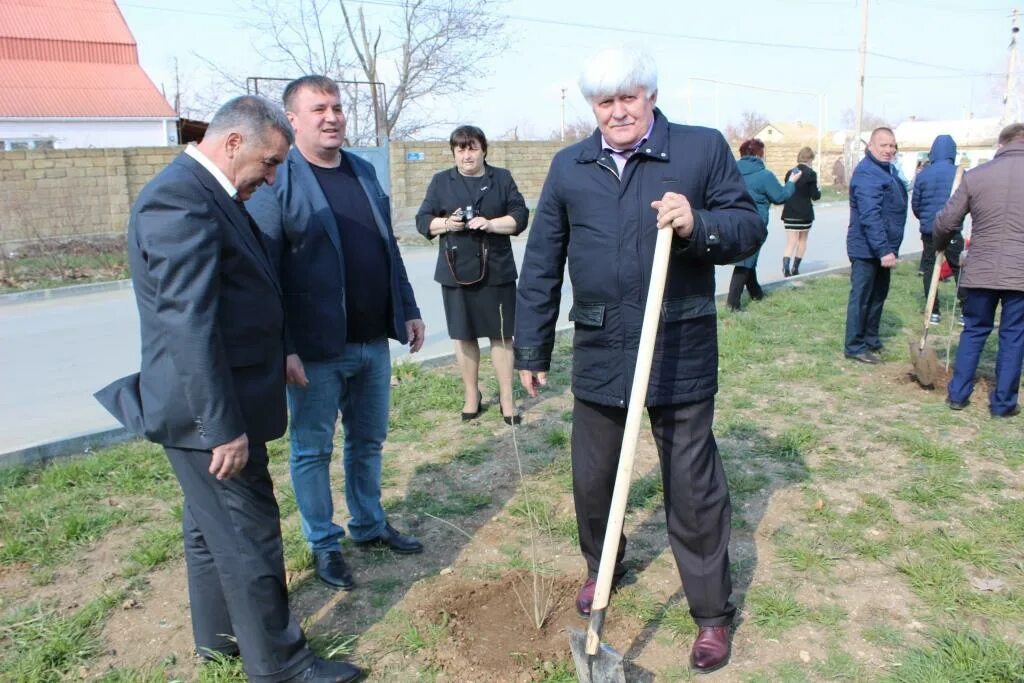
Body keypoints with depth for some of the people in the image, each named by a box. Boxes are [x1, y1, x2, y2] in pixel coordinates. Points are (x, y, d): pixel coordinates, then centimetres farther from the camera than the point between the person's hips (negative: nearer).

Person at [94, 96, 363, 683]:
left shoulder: (207, 194, 10)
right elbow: (190, 327, -26)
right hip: (210, 413, -10)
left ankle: (220, 635, 40)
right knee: (250, 538, 3)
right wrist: (225, 426, -24)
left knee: (213, 526, 22)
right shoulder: (181, 200, -22)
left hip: (217, 405, 10)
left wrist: (279, 357, 21)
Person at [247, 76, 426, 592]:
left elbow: (389, 249, 16)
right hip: (315, 349, -6)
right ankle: (324, 544, 28)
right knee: (312, 450, 10)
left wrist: (407, 310, 13)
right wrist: (282, 349, -18)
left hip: (373, 341, 6)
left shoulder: (364, 171, 11)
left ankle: (369, 525, 38)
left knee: (368, 442, 19)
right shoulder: (276, 180, -10)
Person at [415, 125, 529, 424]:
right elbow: (423, 220, 6)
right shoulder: (441, 181, 8)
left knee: (501, 334, 3)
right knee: (464, 335, 9)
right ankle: (472, 395, 24)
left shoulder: (502, 178, 6)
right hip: (456, 271, 1)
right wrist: (445, 224, -15)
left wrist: (491, 224, -17)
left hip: (496, 271, -1)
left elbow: (520, 216, 0)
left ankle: (506, 397, 14)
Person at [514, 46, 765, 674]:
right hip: (599, 353, 3)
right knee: (591, 479, 16)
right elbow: (542, 266, 8)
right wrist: (533, 349, 9)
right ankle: (602, 568, 44)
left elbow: (750, 227, 1)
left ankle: (713, 614, 25)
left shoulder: (704, 148, -1)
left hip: (682, 352, -3)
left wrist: (698, 226, -21)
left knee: (694, 488, 6)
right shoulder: (569, 167, 6)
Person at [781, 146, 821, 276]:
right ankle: (795, 268, 17)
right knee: (802, 240, 16)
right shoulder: (810, 174, -9)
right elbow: (815, 195, -8)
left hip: (789, 213, 3)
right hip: (805, 213, -3)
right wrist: (819, 192, 12)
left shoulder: (790, 173, 5)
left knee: (791, 241, 1)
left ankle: (786, 267, -20)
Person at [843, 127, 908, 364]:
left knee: (878, 295, 17)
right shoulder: (867, 174, -20)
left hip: (882, 247, 10)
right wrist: (884, 250, -31)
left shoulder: (887, 170, 15)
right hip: (867, 249, -10)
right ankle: (854, 346, 3)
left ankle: (870, 340, 29)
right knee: (861, 296, -4)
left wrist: (888, 248, 21)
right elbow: (870, 217, -28)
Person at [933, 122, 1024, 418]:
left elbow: (945, 222, 0)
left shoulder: (975, 176, -3)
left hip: (981, 271, 1)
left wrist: (940, 247, 19)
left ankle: (958, 394, 19)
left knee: (974, 330, 15)